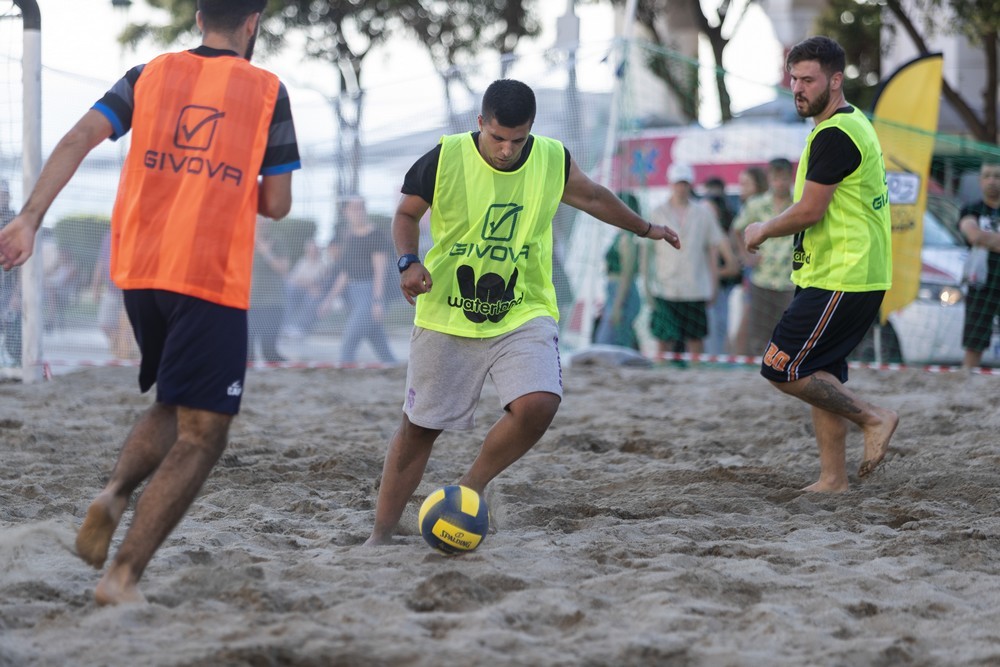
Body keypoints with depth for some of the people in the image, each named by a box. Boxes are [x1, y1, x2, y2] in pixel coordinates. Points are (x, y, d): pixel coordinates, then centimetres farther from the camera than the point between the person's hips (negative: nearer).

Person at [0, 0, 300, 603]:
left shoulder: (150, 75, 10)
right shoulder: (267, 91, 3)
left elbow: (78, 140, -3)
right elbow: (276, 204, 3)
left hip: (139, 270, 5)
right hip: (213, 281, -5)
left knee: (174, 406, 25)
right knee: (202, 434, 0)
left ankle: (115, 494, -2)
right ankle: (124, 577, -11)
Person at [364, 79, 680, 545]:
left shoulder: (553, 160, -3)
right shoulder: (445, 159, -11)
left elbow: (592, 197, 18)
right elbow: (407, 213, 5)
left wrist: (645, 228, 32)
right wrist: (409, 262, -14)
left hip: (524, 314, 1)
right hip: (448, 315, -1)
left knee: (538, 405, -23)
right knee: (419, 427, 3)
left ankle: (469, 488, -1)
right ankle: (380, 534, 16)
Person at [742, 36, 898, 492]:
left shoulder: (834, 135, -17)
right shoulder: (853, 125, 17)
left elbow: (809, 212, -19)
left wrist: (762, 231, -3)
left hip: (839, 280, -10)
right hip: (848, 277, 10)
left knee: (782, 369, -10)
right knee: (820, 376, 11)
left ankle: (872, 417, -2)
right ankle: (833, 479, 12)